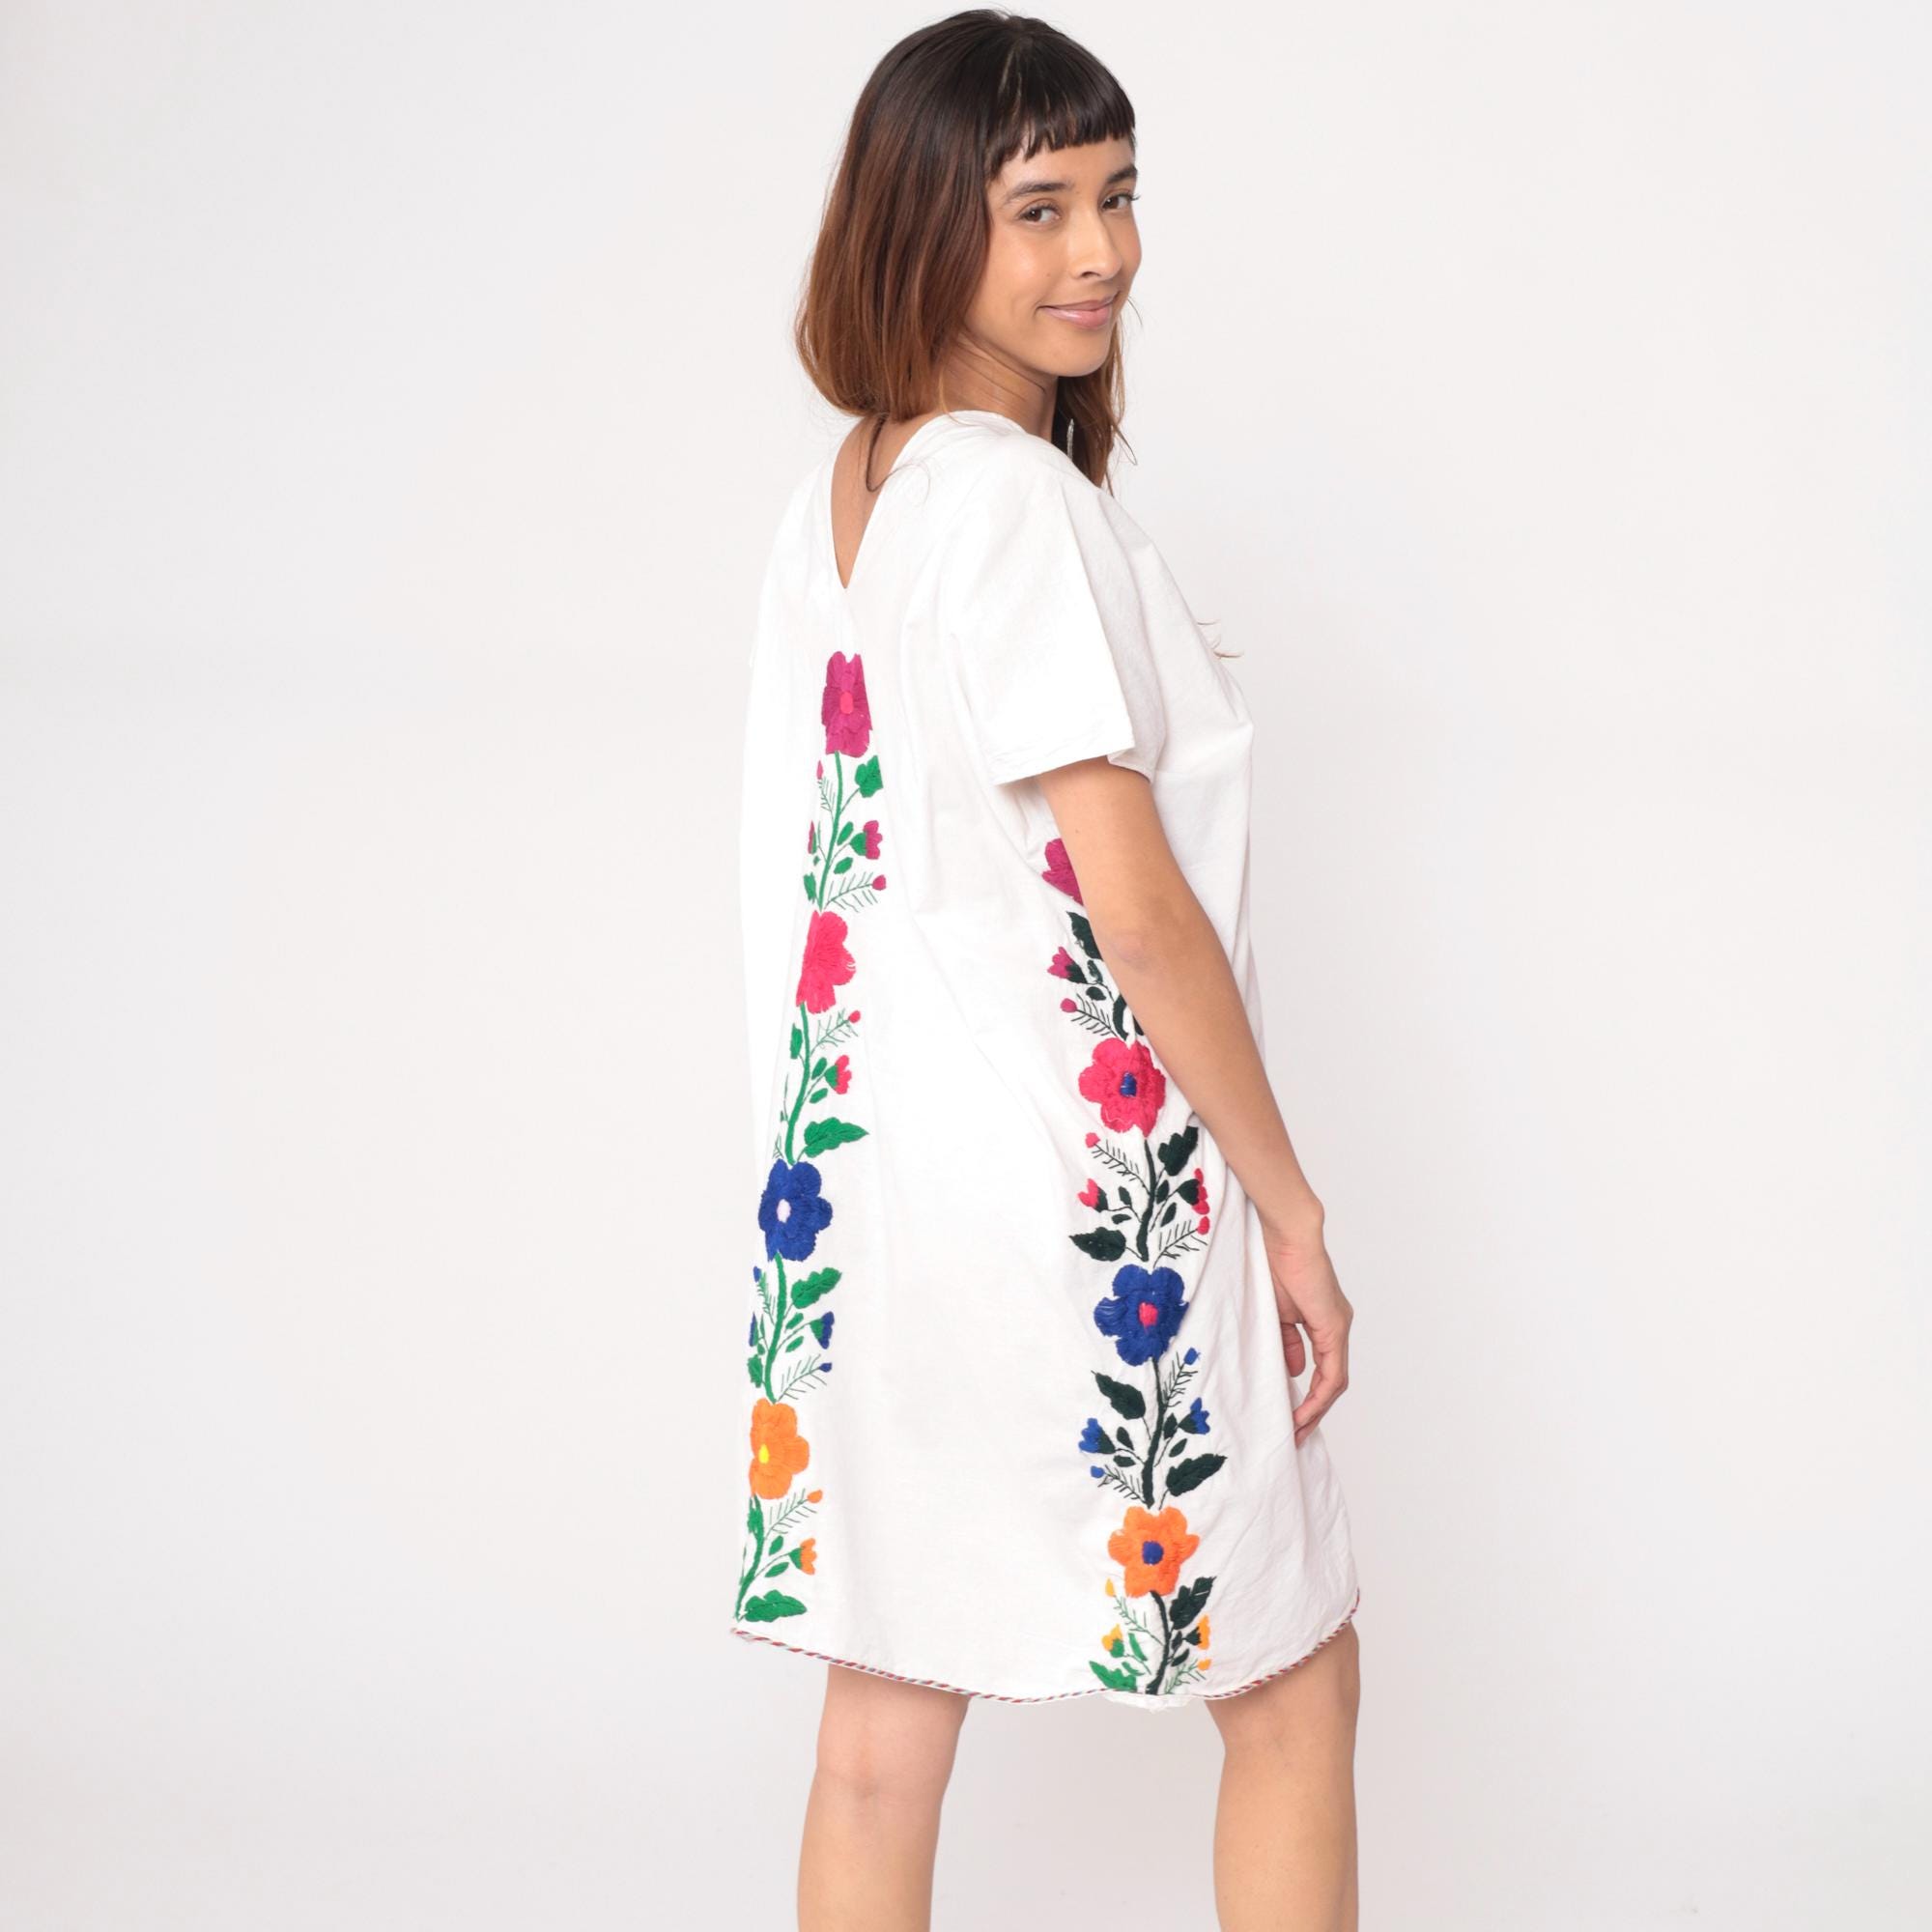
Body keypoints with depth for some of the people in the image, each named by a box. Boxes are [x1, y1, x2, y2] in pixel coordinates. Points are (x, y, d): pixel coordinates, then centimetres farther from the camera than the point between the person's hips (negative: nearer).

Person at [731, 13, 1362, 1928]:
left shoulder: (835, 495, 10)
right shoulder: (1019, 497, -17)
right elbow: (1139, 904, -19)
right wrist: (1291, 1211, -11)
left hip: (866, 1179, 8)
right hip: (1078, 1197, -8)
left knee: (883, 1722, 12)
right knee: (1293, 1685, 10)